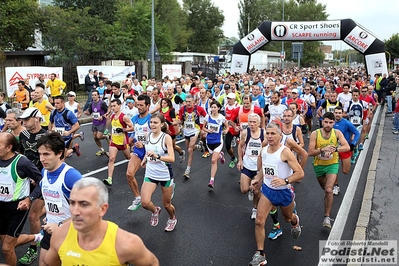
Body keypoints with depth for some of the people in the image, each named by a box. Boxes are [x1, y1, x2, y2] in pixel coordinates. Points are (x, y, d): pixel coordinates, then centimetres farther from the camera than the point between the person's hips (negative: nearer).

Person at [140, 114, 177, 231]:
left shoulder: (166, 137, -16)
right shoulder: (148, 136, -1)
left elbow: (172, 158, -25)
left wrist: (157, 156, -38)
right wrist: (144, 159, 11)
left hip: (165, 175, -3)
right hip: (150, 174, 4)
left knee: (166, 204, 12)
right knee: (145, 203, -14)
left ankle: (172, 219, 47)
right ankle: (155, 211, 23)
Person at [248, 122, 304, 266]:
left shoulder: (285, 152, -22)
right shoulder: (263, 151, -4)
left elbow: (300, 173, -22)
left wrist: (285, 181, -35)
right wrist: (258, 179, 2)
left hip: (284, 192, -3)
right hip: (267, 190, 4)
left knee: (288, 218, 24)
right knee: (259, 221, -8)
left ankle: (295, 222, 63)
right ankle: (260, 254, 4)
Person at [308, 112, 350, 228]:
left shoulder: (337, 133, -11)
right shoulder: (315, 134, -14)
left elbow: (347, 147, -21)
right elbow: (310, 152, -18)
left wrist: (334, 149, -36)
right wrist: (323, 149, -33)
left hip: (332, 164, -1)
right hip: (319, 165, 1)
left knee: (328, 190, -18)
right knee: (326, 189, 20)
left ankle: (327, 217, -6)